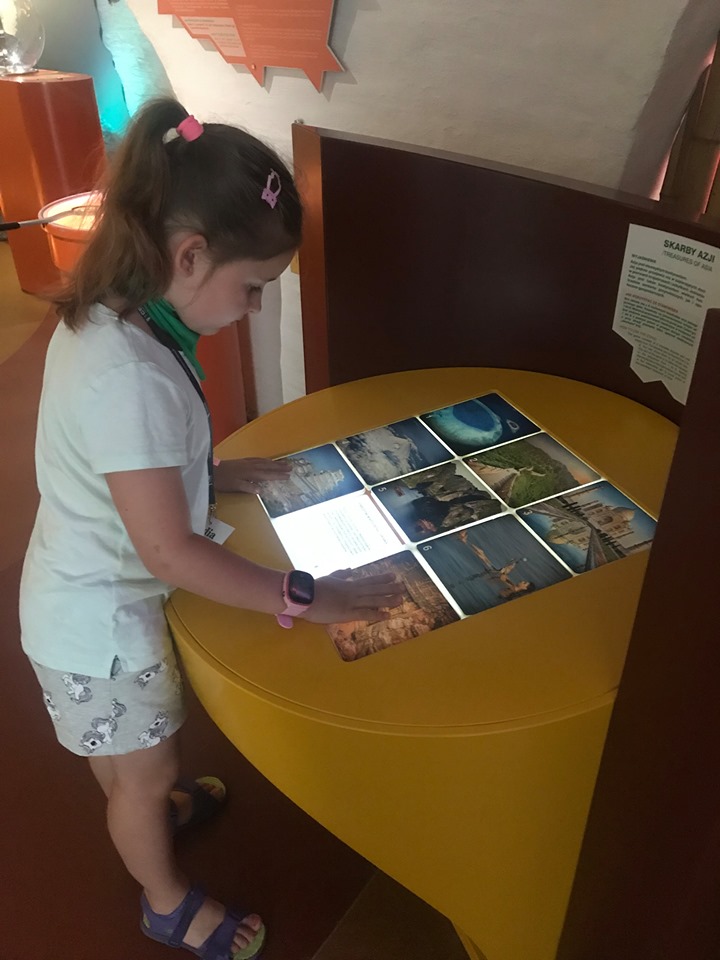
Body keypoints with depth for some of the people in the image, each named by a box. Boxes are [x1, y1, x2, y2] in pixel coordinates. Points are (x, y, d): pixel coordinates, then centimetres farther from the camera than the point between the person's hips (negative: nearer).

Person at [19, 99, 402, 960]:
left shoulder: (104, 315, -7)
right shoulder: (130, 375, -36)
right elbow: (169, 551, -33)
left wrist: (210, 471, 1)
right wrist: (304, 598, -27)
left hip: (83, 593, 8)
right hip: (104, 620, -8)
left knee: (122, 748, 34)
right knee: (145, 769, 18)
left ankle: (148, 808, 63)